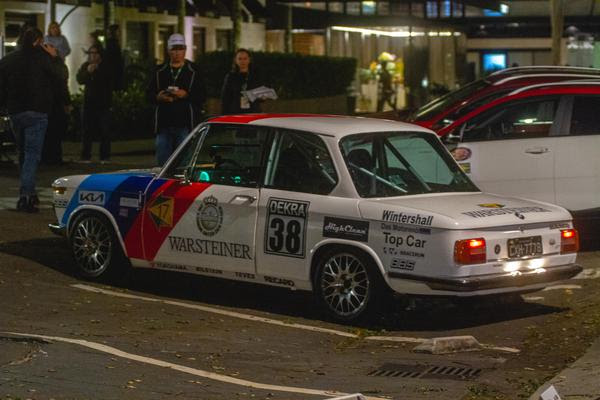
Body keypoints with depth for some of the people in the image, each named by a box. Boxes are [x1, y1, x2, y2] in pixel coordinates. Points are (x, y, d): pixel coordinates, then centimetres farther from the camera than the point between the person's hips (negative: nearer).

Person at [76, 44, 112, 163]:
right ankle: (85, 156, 3)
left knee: (104, 130, -6)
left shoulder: (106, 67, 0)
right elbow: (80, 79, -6)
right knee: (87, 130, -1)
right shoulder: (86, 66, 8)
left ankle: (105, 157, -2)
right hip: (89, 102, 2)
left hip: (103, 103, -2)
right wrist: (87, 71, -23)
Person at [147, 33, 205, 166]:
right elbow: (149, 95, 10)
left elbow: (201, 97, -1)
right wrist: (158, 97, -11)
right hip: (163, 124, 3)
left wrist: (186, 95, -18)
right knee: (163, 162, 5)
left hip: (185, 125, -3)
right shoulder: (159, 72, 13)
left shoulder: (193, 72, 5)